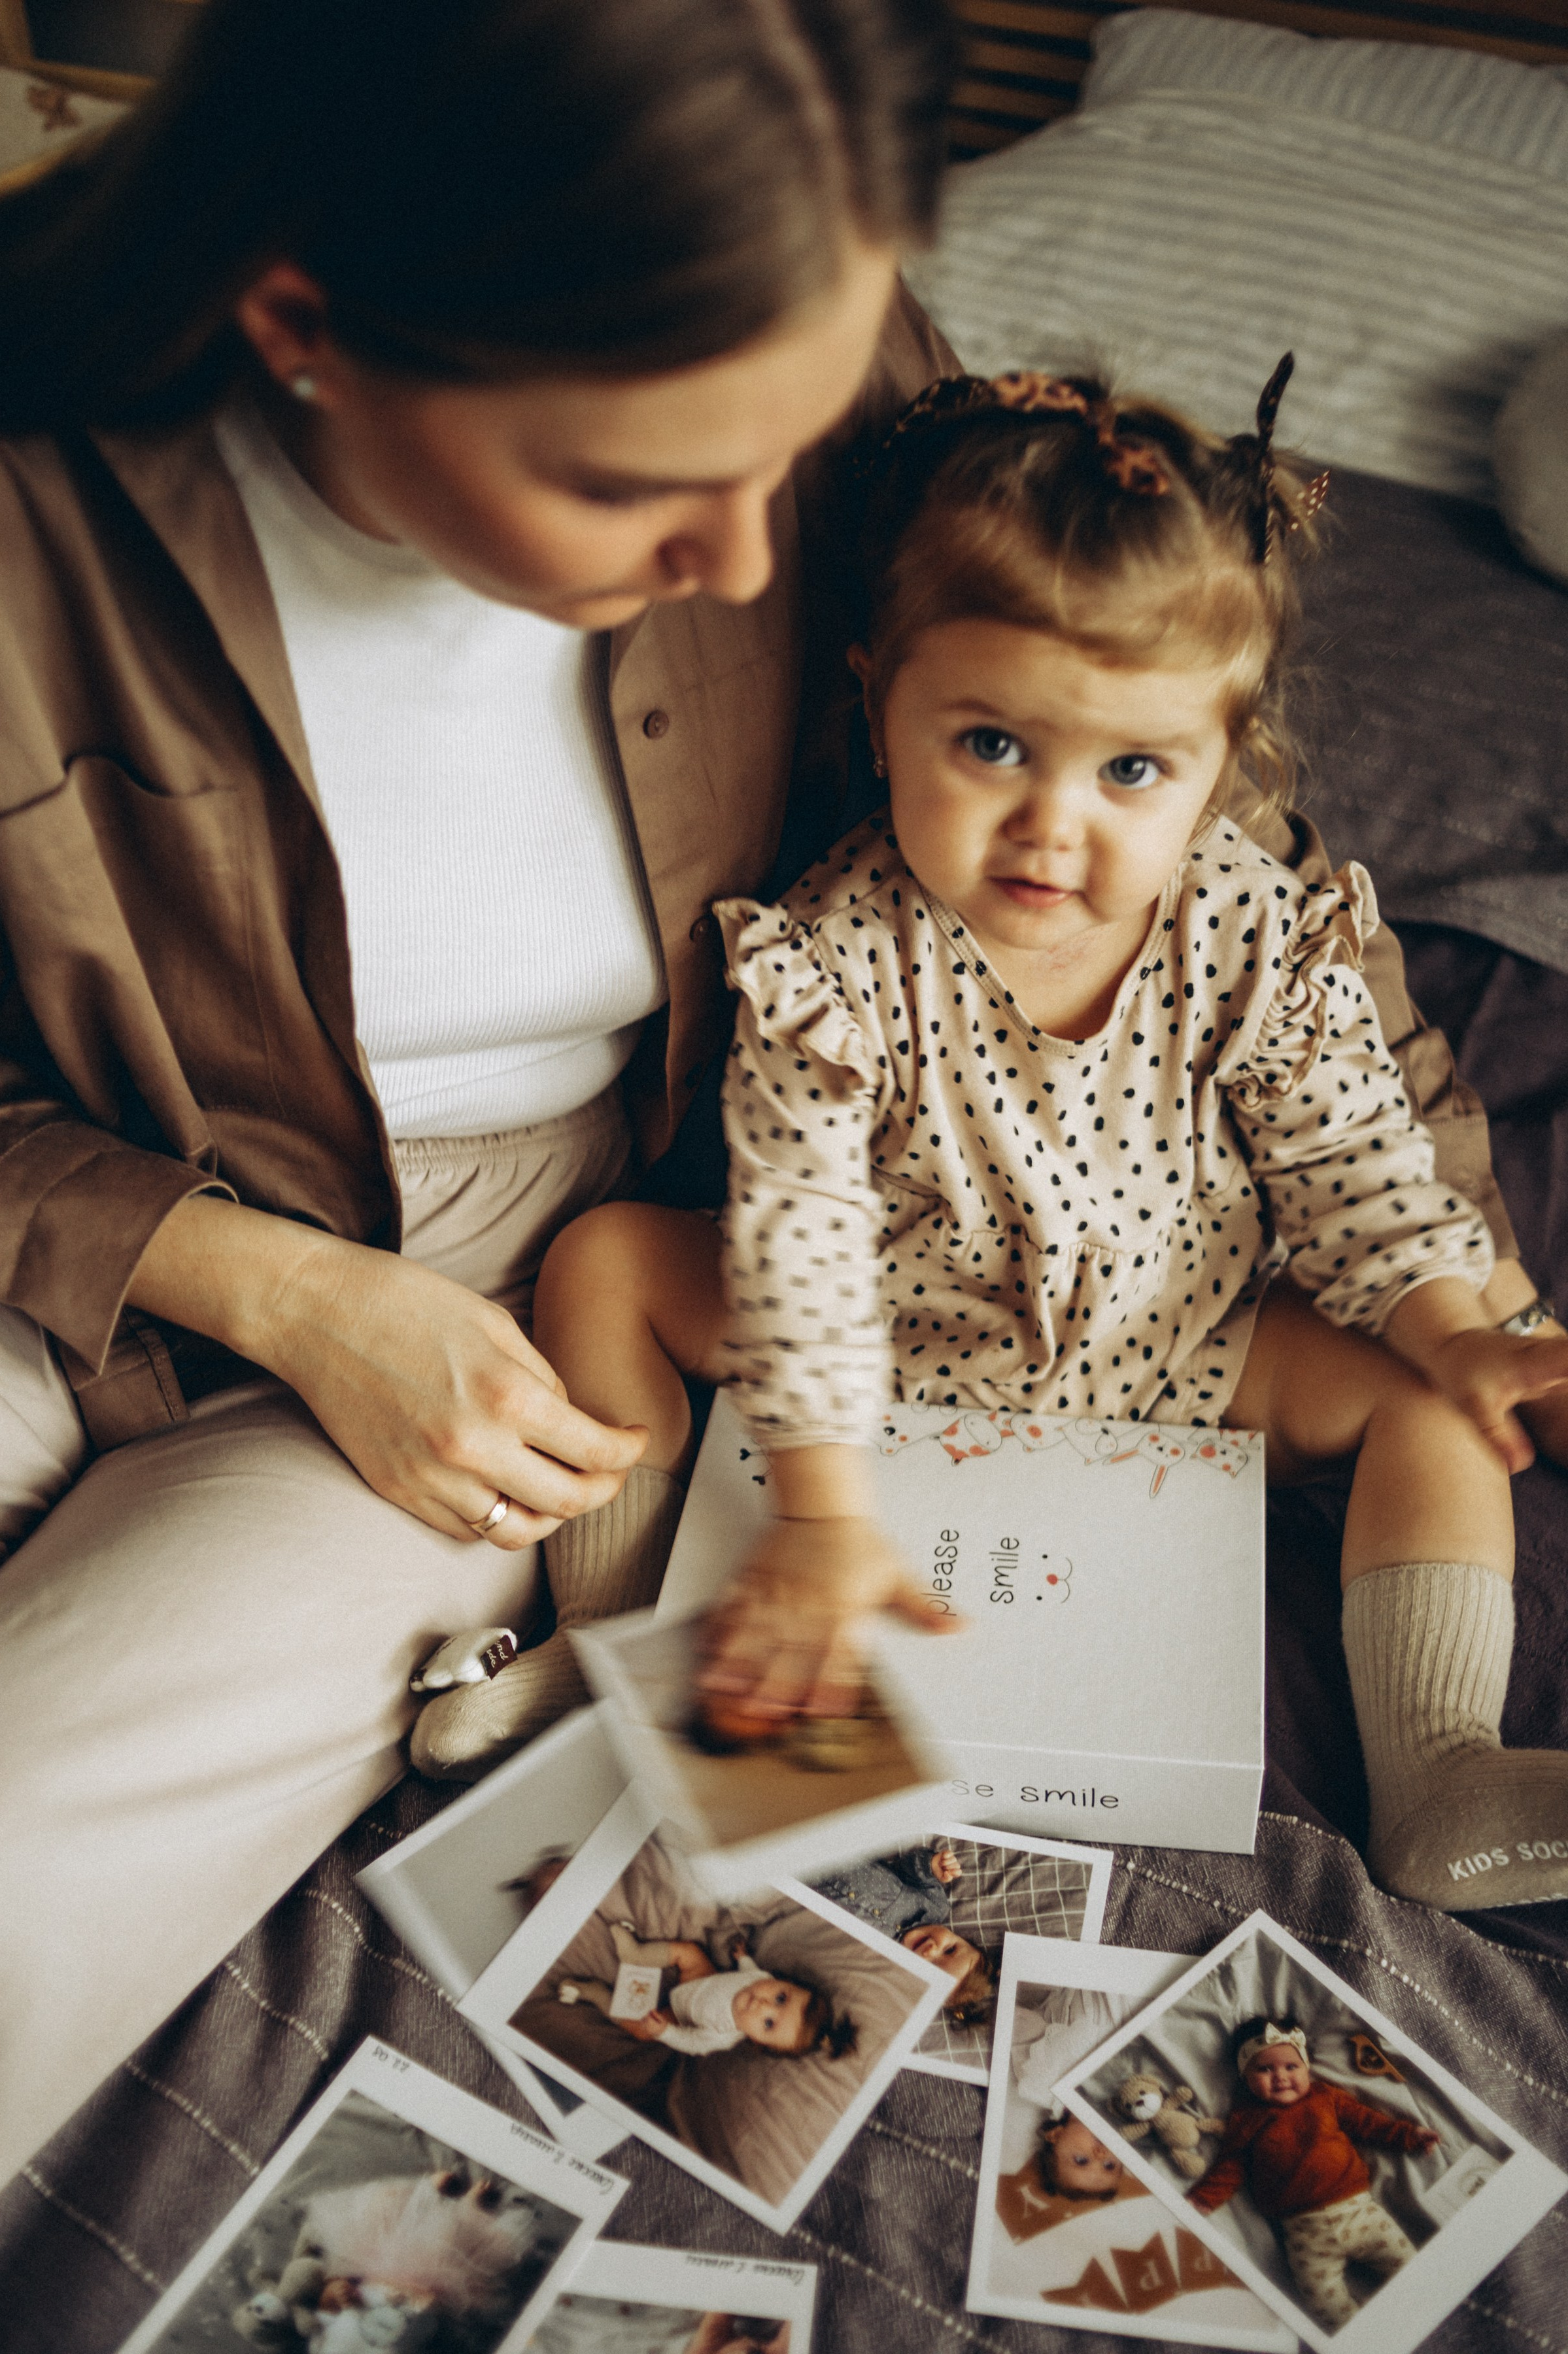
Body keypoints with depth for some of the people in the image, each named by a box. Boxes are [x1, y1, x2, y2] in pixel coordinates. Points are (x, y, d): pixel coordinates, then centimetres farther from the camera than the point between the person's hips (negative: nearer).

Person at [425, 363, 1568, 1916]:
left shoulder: (1258, 943, -19)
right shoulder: (841, 961, -26)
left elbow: (1349, 1163, -5)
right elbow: (800, 1232, -24)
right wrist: (823, 1512, -25)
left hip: (1179, 1364, 2)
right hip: (897, 1367, -1)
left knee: (1423, 1402, -13)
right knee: (609, 1262, -14)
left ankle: (1432, 1785, -9)